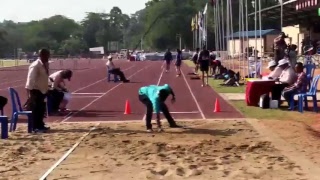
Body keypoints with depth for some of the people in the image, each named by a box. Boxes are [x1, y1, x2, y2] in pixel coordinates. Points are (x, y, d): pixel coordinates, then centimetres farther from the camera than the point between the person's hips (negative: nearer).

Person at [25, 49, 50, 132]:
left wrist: (47, 89, 15)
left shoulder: (45, 65, 8)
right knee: (36, 109, -4)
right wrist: (30, 93, -23)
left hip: (42, 90, 9)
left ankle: (40, 125, 24)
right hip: (35, 90, -9)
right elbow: (30, 79, -21)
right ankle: (36, 127, 2)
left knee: (41, 109, 14)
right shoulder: (35, 66, -19)